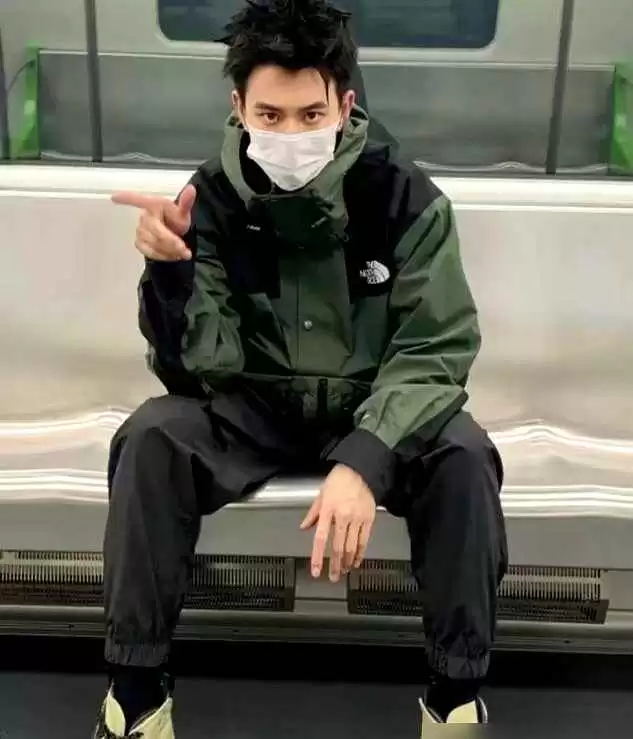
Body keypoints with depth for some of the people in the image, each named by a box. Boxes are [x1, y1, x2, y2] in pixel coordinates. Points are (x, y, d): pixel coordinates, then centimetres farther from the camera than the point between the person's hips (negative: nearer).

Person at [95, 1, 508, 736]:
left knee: (463, 456, -29)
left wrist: (364, 461, -35)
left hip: (374, 406, -1)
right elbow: (199, 366, -15)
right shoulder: (212, 199, -11)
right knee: (150, 439, -26)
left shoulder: (404, 197, -16)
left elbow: (436, 352, -19)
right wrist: (170, 269, -35)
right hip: (253, 407, 1)